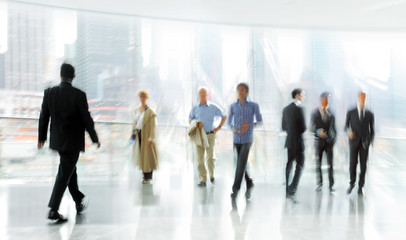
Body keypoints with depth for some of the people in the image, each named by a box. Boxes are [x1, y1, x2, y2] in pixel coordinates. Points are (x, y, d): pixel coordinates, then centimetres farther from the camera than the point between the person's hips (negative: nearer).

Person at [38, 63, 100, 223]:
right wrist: (94, 138, 0)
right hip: (73, 141, -5)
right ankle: (53, 210, 3)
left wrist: (41, 137, 15)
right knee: (64, 174, 2)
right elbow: (86, 119, -12)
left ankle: (79, 201, 34)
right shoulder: (79, 95, -15)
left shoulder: (49, 92, -2)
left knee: (70, 170, 20)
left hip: (57, 140, 5)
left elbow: (44, 117, 4)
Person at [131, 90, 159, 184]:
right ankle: (145, 176, 22)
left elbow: (153, 126, -13)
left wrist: (151, 139, -18)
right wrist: (133, 133, 13)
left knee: (147, 156, -2)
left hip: (146, 136, -6)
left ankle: (149, 178, 8)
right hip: (138, 135, 6)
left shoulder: (150, 112, -9)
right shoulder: (136, 110, 13)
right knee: (141, 156, 10)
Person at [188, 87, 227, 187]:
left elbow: (224, 116, 11)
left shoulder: (213, 107, 1)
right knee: (200, 158, -1)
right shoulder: (195, 108, 6)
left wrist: (219, 127, 4)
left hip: (210, 135, -1)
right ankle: (203, 180, 7)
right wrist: (196, 124, -4)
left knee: (211, 157, -3)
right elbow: (190, 120, 16)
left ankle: (211, 175, 21)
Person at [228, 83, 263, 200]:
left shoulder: (254, 105, -1)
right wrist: (233, 128, -8)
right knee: (242, 164, 12)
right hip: (236, 139, 4)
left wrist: (249, 125, -14)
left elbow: (260, 121, 4)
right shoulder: (233, 106, 6)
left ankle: (235, 188, -2)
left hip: (247, 138, -3)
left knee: (241, 164, -10)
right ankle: (249, 184, 32)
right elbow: (229, 121, 14)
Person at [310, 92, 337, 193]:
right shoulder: (315, 113, 0)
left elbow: (333, 127, 12)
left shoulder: (331, 113, 5)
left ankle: (331, 185, 4)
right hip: (319, 141, -1)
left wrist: (334, 138, 3)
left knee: (330, 163, -3)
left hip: (329, 141, 1)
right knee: (318, 163, 4)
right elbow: (312, 127, -3)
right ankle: (319, 184, 15)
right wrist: (318, 132, -22)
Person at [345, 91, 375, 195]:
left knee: (363, 165, -1)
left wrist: (371, 143, 6)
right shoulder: (350, 112, 3)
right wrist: (349, 131, -19)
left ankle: (360, 187, 11)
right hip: (354, 141, -1)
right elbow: (346, 126, 4)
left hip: (365, 142, 1)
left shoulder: (370, 114, 6)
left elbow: (372, 130, 11)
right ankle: (352, 184, 21)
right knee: (352, 164, -3)